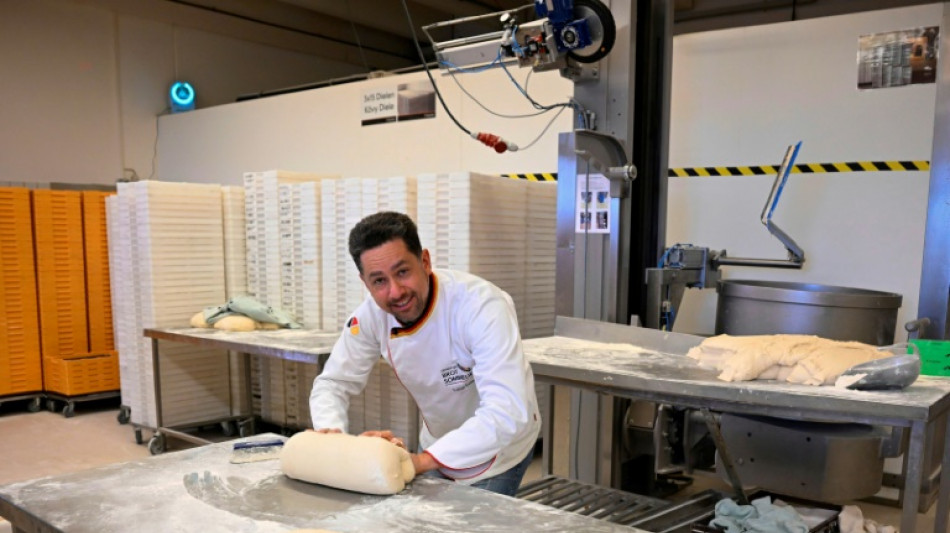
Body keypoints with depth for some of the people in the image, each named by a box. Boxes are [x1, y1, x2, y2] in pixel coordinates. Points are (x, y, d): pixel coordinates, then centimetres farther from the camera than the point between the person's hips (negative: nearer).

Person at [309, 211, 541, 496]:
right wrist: (330, 434, -28)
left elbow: (507, 414, -42)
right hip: (437, 445, 5)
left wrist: (421, 461, -47)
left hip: (497, 449, -5)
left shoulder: (482, 306, -35)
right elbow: (333, 382, -7)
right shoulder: (372, 314, -18)